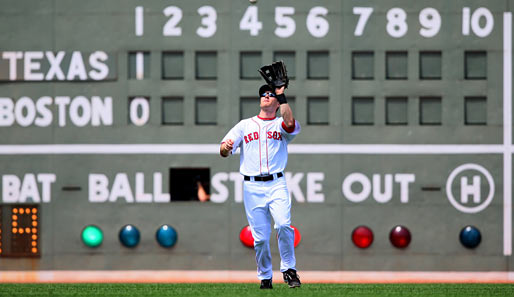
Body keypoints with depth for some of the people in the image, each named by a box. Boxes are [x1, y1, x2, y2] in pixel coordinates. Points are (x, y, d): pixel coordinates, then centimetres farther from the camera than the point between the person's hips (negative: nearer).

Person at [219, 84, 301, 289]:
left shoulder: (280, 125, 12)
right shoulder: (245, 125, 16)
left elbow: (290, 123, -14)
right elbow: (223, 151, 8)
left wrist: (281, 95, -8)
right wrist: (226, 147, -17)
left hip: (276, 184, -1)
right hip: (252, 187, 1)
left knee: (283, 225, -21)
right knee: (260, 237, -3)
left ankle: (288, 269, -8)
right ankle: (265, 277, 10)